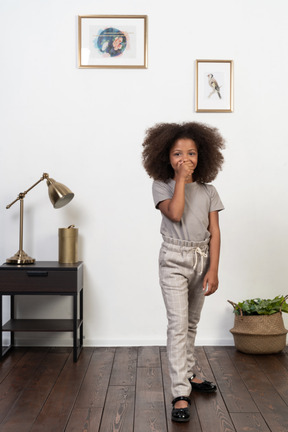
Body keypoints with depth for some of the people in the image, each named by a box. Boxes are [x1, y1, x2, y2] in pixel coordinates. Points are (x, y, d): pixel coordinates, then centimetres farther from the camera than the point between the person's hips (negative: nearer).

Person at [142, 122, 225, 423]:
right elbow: (175, 213, -22)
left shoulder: (208, 191, 3)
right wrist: (180, 179, -16)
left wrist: (213, 269, -6)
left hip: (202, 259, 4)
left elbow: (214, 232, 0)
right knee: (178, 323, -12)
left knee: (192, 322, 16)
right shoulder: (162, 186, -3)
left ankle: (187, 375, 34)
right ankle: (180, 395, -11)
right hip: (174, 260, -4)